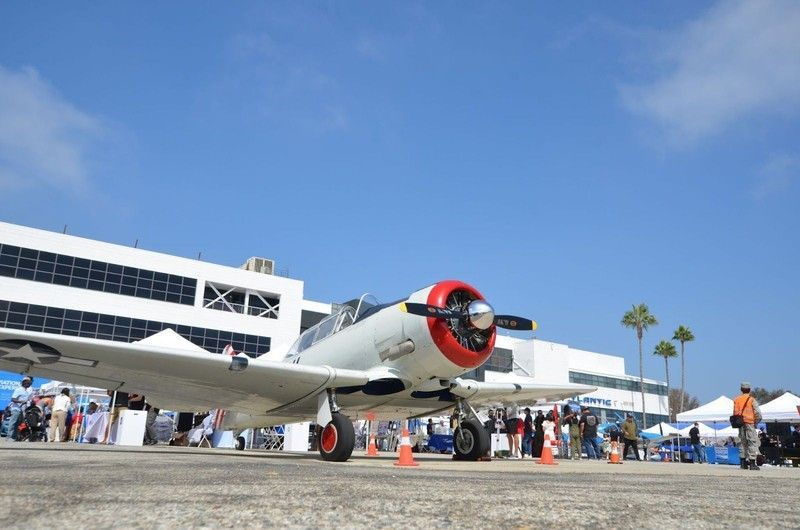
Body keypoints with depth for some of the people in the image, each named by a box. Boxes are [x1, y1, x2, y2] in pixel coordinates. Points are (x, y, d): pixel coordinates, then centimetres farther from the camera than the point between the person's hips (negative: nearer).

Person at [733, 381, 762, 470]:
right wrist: (756, 422, 4)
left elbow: (735, 413, 5)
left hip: (740, 424, 5)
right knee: (753, 442, -2)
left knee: (742, 442, 11)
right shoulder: (752, 400, -6)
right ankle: (752, 463, -7)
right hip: (750, 423, -5)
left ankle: (743, 462, 12)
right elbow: (758, 413, -10)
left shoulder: (736, 400, 8)